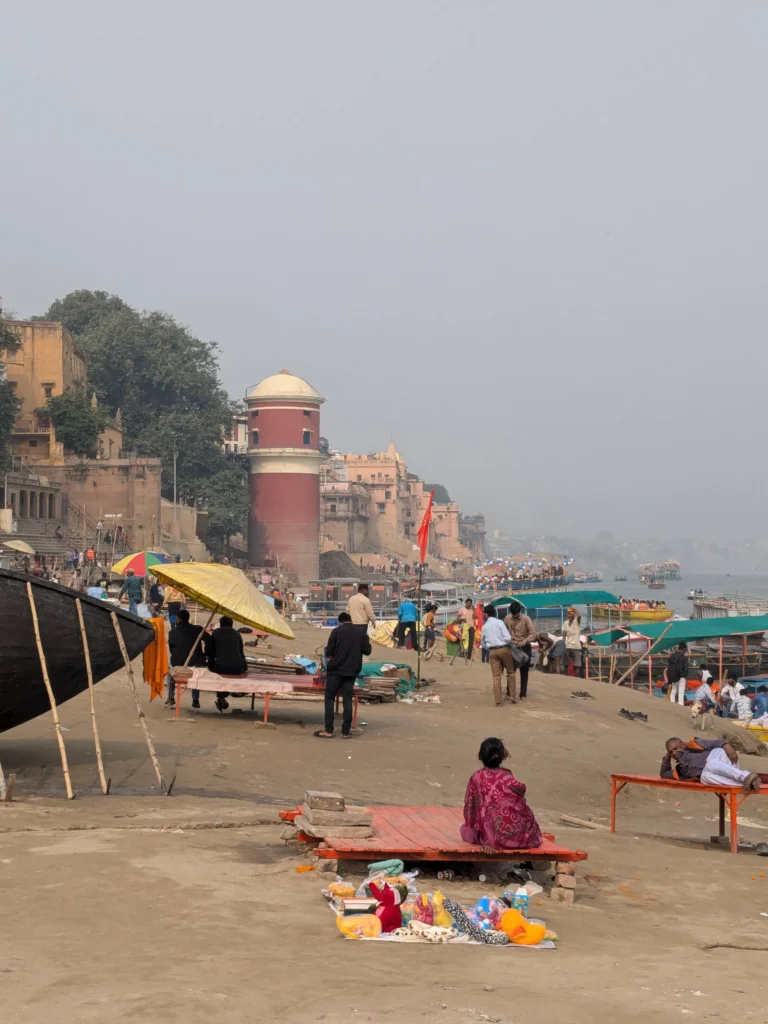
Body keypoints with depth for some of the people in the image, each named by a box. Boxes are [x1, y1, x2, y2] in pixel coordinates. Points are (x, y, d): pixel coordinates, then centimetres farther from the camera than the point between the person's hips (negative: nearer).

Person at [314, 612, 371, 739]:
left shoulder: (336, 631, -6)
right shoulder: (361, 633, 3)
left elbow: (328, 651, -7)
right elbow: (367, 651, 3)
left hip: (336, 670, -3)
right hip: (352, 671, 3)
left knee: (330, 698, 5)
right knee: (347, 700, 7)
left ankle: (328, 730, 0)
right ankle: (346, 732, 5)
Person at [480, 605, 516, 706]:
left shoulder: (485, 626, 8)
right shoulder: (499, 622, -5)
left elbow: (482, 643, 16)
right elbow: (508, 638, -13)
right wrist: (508, 643, 7)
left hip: (492, 652, 3)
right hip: (503, 649, -3)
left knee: (496, 676, 4)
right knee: (510, 672, 15)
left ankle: (498, 701, 4)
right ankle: (511, 696, 10)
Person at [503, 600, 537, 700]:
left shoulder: (526, 619, -13)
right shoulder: (507, 619, -3)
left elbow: (533, 634, -18)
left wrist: (524, 642, -33)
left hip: (524, 648, -3)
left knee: (524, 672, 4)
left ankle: (523, 694, 11)